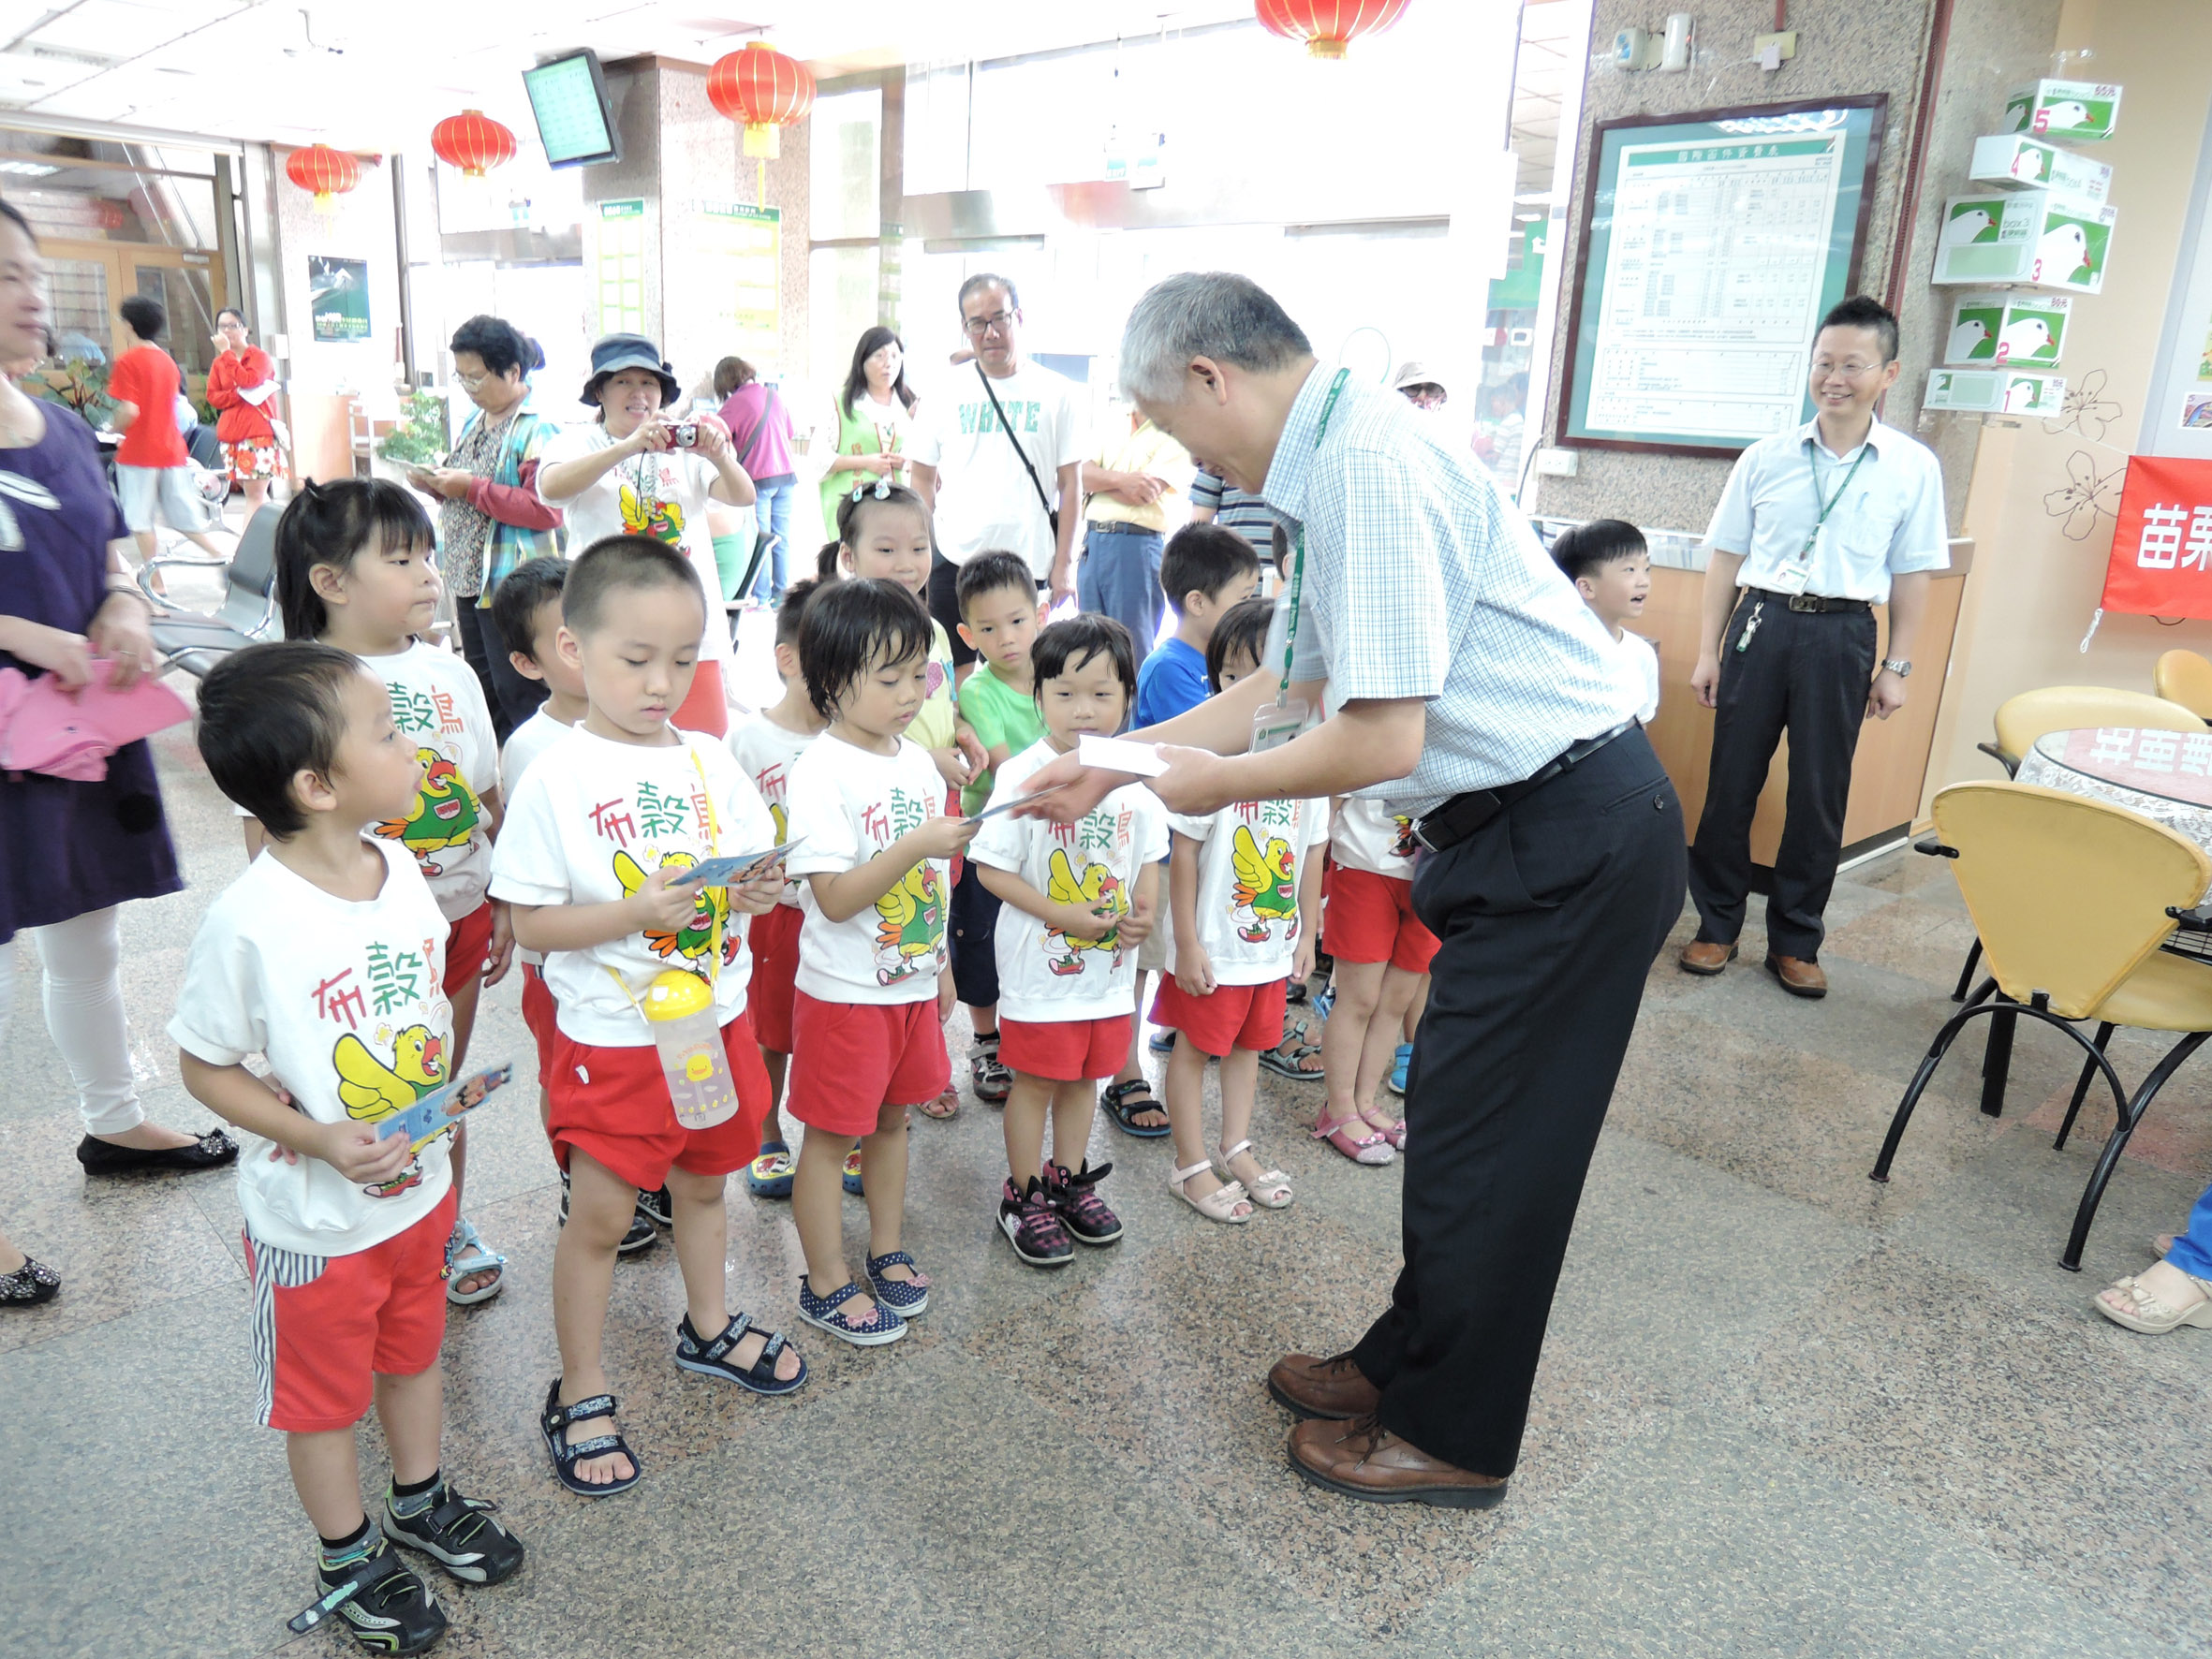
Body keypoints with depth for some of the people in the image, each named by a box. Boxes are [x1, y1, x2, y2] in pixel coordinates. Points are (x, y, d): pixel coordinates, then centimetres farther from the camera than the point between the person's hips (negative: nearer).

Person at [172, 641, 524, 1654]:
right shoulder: (248, 923, -28)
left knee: (414, 1350, 26)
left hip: (420, 1188, 6)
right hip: (316, 1219, -6)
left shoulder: (400, 867, -8)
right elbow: (205, 1067, -15)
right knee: (324, 1394, 18)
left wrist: (448, 1087, -4)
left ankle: (420, 1501, 52)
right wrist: (319, 1139, -25)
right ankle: (347, 1558, 42)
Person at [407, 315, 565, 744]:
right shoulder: (475, 423, 14)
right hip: (469, 579, 9)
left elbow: (546, 509, -24)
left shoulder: (538, 430, -14)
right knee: (482, 689, 18)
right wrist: (437, 487, 3)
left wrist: (471, 488, -20)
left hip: (513, 587, -9)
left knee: (516, 693, -4)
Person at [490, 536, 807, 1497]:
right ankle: (579, 1394, 25)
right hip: (612, 1036, -4)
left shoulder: (709, 760, 1)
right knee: (599, 1215, 6)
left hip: (714, 1019, 5)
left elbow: (751, 874, 8)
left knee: (702, 1180, 21)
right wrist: (637, 912, -26)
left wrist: (756, 894, -14)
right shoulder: (557, 778, -13)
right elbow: (532, 923, -13)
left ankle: (709, 1328, 44)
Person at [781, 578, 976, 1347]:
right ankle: (826, 1283, 22)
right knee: (830, 1135, 7)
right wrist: (916, 847, -33)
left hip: (911, 983, 7)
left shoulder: (917, 760, 4)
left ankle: (887, 1254, 36)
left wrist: (941, 961, 17)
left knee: (891, 1118, 20)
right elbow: (834, 897, -24)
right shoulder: (822, 772, -19)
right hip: (845, 991, -7)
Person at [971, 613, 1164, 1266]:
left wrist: (1144, 913, -7)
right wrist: (1064, 916, -20)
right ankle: (1023, 1197, 26)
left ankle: (1069, 1181, 38)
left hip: (1109, 967, 5)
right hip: (1040, 967, -4)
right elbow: (991, 868, -13)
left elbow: (1149, 853, 12)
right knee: (1035, 1083, 8)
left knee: (1084, 1078, 19)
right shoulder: (1023, 775, -15)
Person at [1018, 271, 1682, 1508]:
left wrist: (1218, 782, -8)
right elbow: (1292, 686, 18)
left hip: (1573, 835, -10)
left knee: (1490, 1144, 4)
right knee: (1457, 1119, 20)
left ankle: (1452, 1436, 25)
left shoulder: (1368, 460, -22)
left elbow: (1382, 740, -25)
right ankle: (1409, 1364, 38)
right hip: (1541, 821, 10)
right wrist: (1113, 762, 19)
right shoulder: (1339, 458, 11)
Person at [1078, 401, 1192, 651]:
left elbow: (1143, 493, -12)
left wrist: (1099, 480, 2)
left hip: (1135, 546, -6)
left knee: (1132, 645, -4)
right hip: (1091, 542, 6)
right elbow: (1081, 474, 4)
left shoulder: (1171, 438, 0)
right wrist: (1121, 479, -13)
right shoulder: (1110, 438, 20)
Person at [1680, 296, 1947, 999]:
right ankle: (1717, 926, 17)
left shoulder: (1913, 467, 2)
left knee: (1819, 796, 5)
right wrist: (1708, 651, 3)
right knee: (1731, 782, 4)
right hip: (1760, 623, 1)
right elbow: (1726, 558, 6)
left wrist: (1896, 666, 2)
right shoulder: (1766, 457, 2)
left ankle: (1794, 942, 18)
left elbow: (1912, 574, 6)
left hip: (1842, 636, 0)